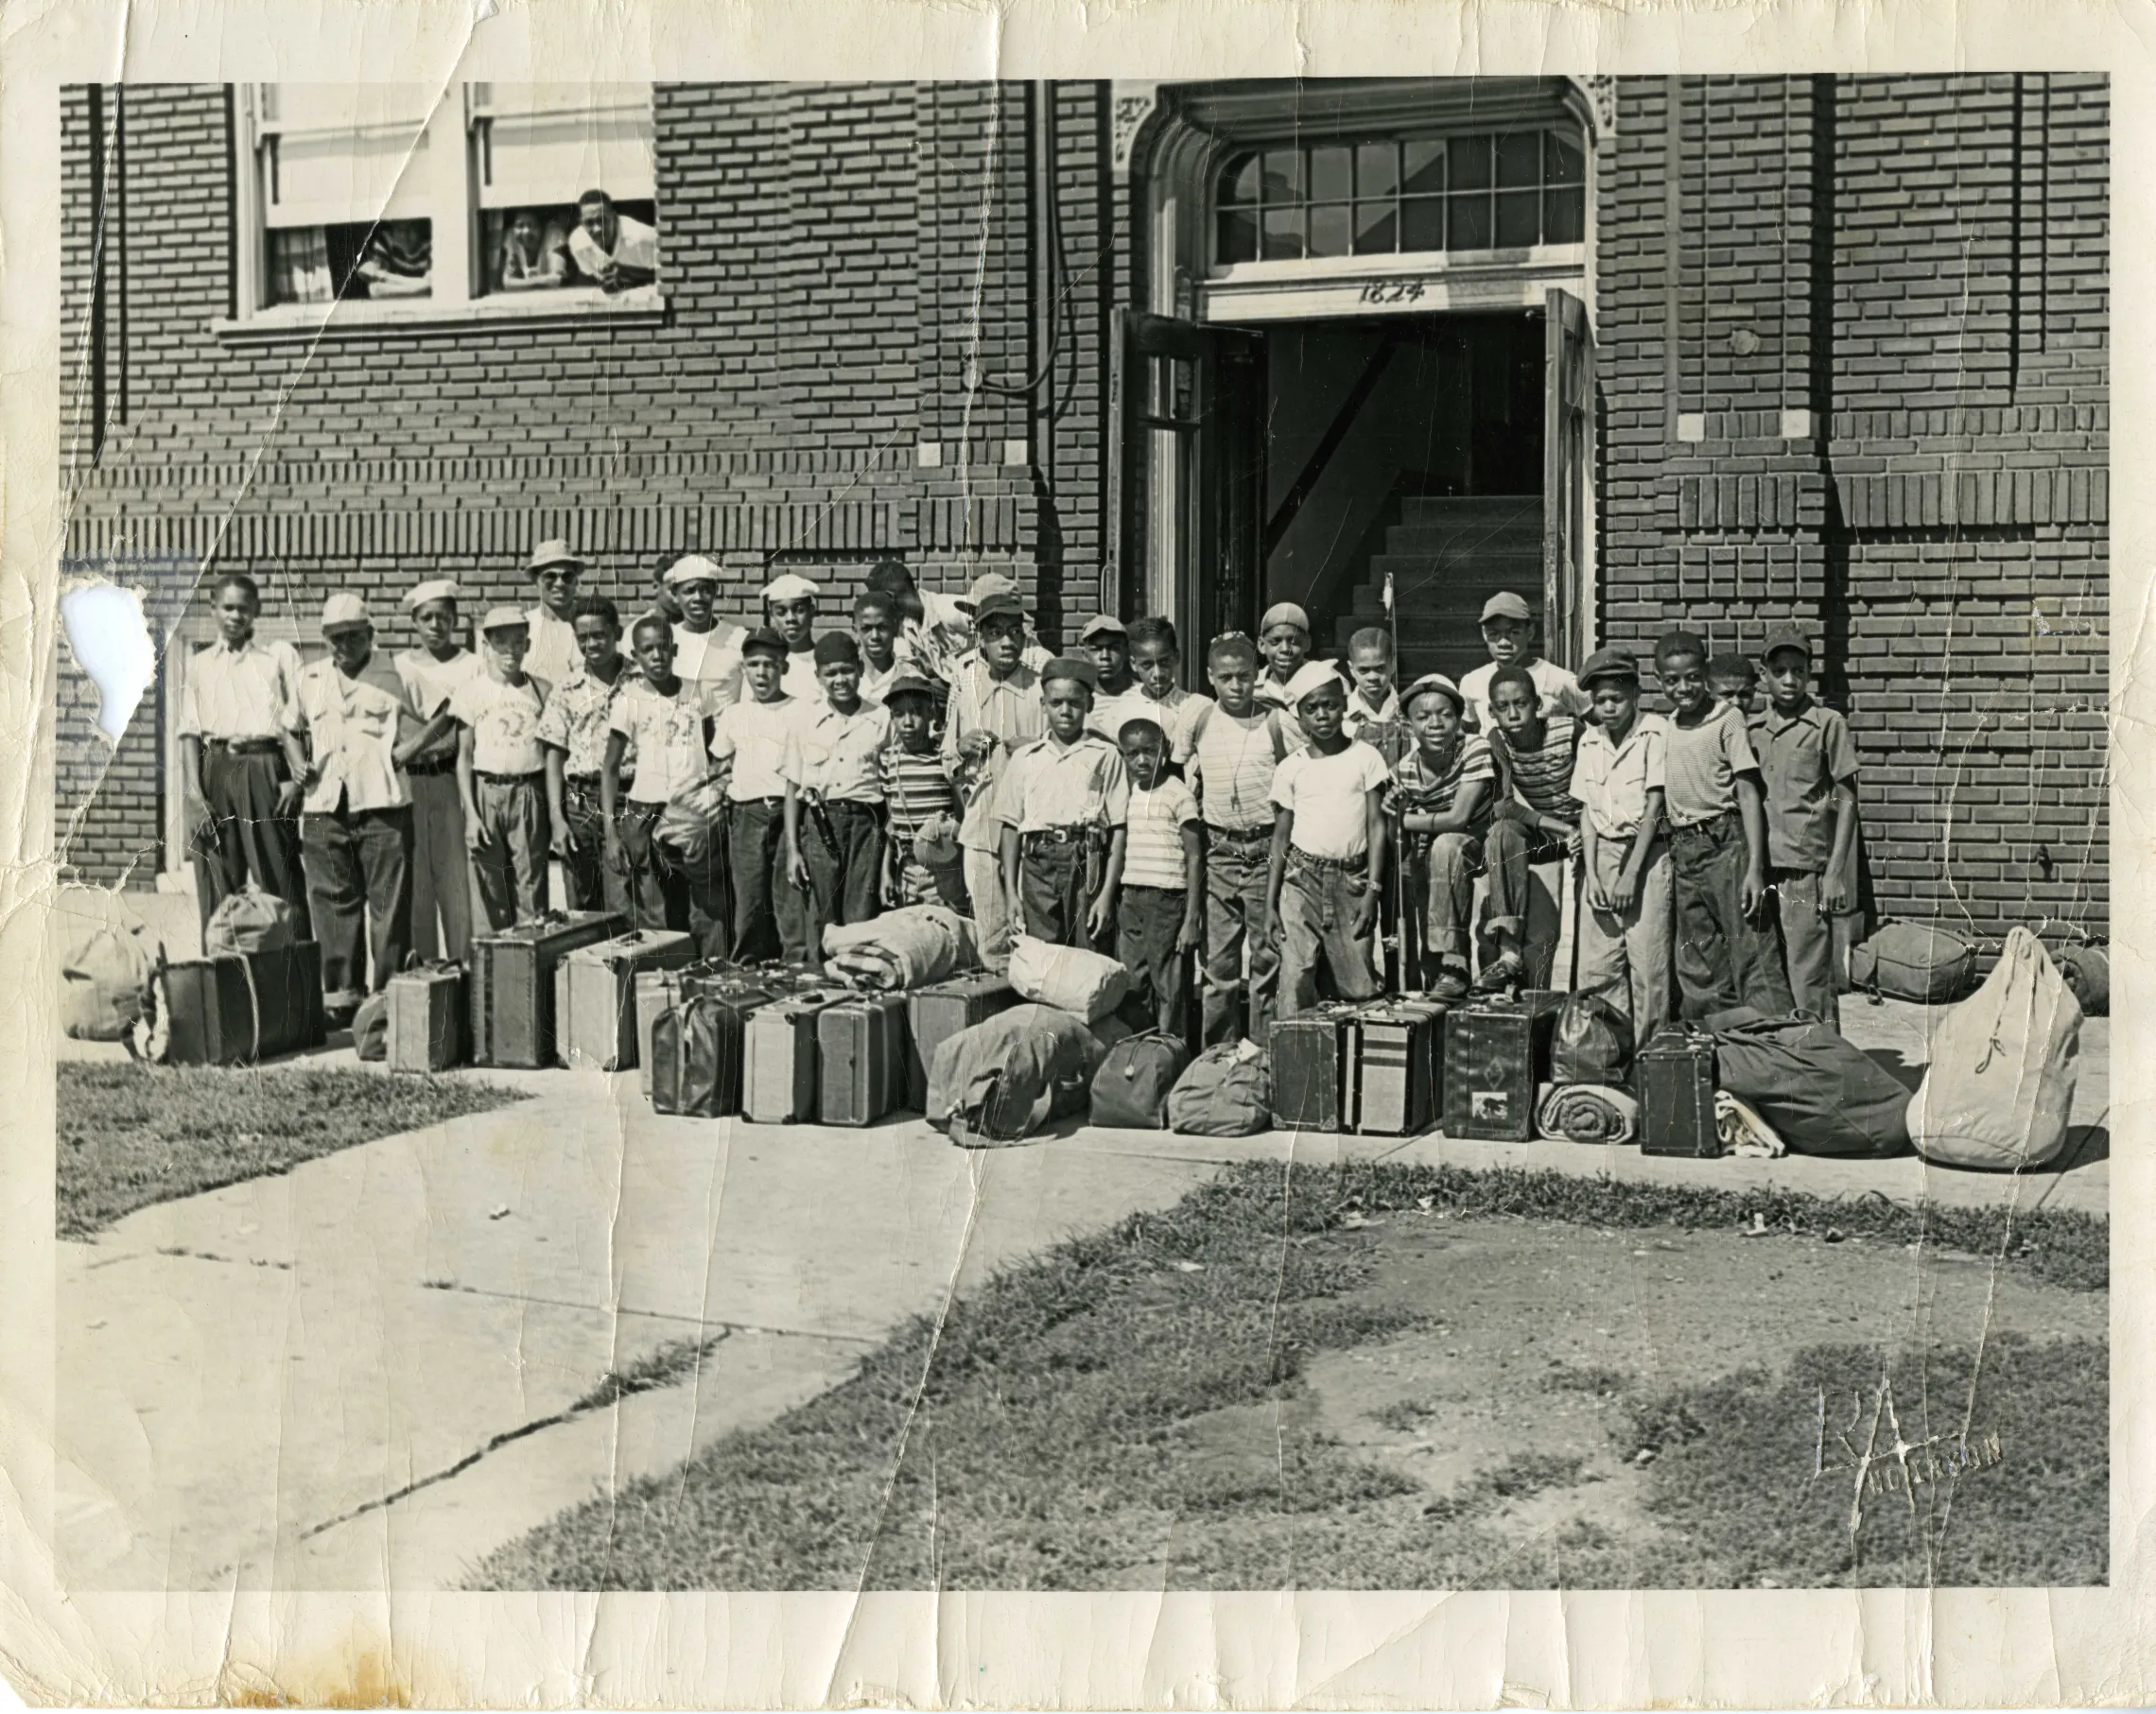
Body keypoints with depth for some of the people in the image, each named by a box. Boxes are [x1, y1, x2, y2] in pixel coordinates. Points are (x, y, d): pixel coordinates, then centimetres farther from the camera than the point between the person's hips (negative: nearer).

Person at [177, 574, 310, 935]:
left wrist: (295, 779, -7)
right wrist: (193, 792, -3)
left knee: (280, 878, -6)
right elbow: (190, 731, 8)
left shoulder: (279, 655, 12)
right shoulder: (199, 663, 16)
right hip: (217, 769, 2)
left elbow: (297, 722, 5)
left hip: (266, 769, -2)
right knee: (217, 887, 0)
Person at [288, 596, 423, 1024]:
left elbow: (413, 737, 5)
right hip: (324, 807, 3)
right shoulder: (309, 678, 17)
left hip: (382, 804, -3)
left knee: (388, 903, -4)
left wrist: (389, 761, -10)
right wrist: (297, 763, 9)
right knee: (333, 901, 4)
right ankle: (340, 994, 10)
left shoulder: (393, 678, 6)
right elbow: (291, 729, 26)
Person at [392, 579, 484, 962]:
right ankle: (421, 956, 6)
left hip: (452, 775, -2)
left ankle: (463, 955, -2)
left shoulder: (472, 666, 6)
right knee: (416, 869, 1)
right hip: (410, 778, 2)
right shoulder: (401, 666, 14)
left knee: (457, 866, -6)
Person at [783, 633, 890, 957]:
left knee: (861, 923, -5)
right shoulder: (806, 719, 8)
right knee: (821, 922, -1)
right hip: (820, 823, 0)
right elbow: (793, 787, 10)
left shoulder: (880, 718, 7)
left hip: (865, 823, 0)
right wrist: (792, 849, 3)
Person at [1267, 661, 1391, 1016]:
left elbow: (1376, 826, 3)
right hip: (1302, 882, 1)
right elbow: (1281, 837, 10)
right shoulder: (1291, 768, 7)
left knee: (1359, 987, -3)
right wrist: (1270, 903, 5)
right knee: (1295, 981, -6)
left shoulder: (1365, 758, 5)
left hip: (1352, 880, -1)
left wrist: (1373, 890, -5)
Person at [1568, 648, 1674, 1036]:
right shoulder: (1590, 740, 10)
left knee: (1647, 962, -7)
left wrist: (1631, 874, -11)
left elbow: (1654, 805, -8)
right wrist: (1591, 875, -2)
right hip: (1602, 852, 5)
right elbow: (1587, 811, 9)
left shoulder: (1655, 732, -6)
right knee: (1596, 965, -1)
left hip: (1647, 851, -5)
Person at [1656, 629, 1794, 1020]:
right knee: (1697, 967, 9)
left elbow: (1748, 794, -8)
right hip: (1683, 851, 6)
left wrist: (1755, 868, -14)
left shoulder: (1727, 719, -4)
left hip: (1726, 844, -6)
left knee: (1752, 955, -11)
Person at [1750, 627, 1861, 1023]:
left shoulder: (1828, 724, 2)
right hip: (1761, 868, 4)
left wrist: (1836, 872, -6)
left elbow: (1846, 802, 1)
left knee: (1809, 982, -6)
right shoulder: (1752, 729, 14)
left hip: (1805, 868, -4)